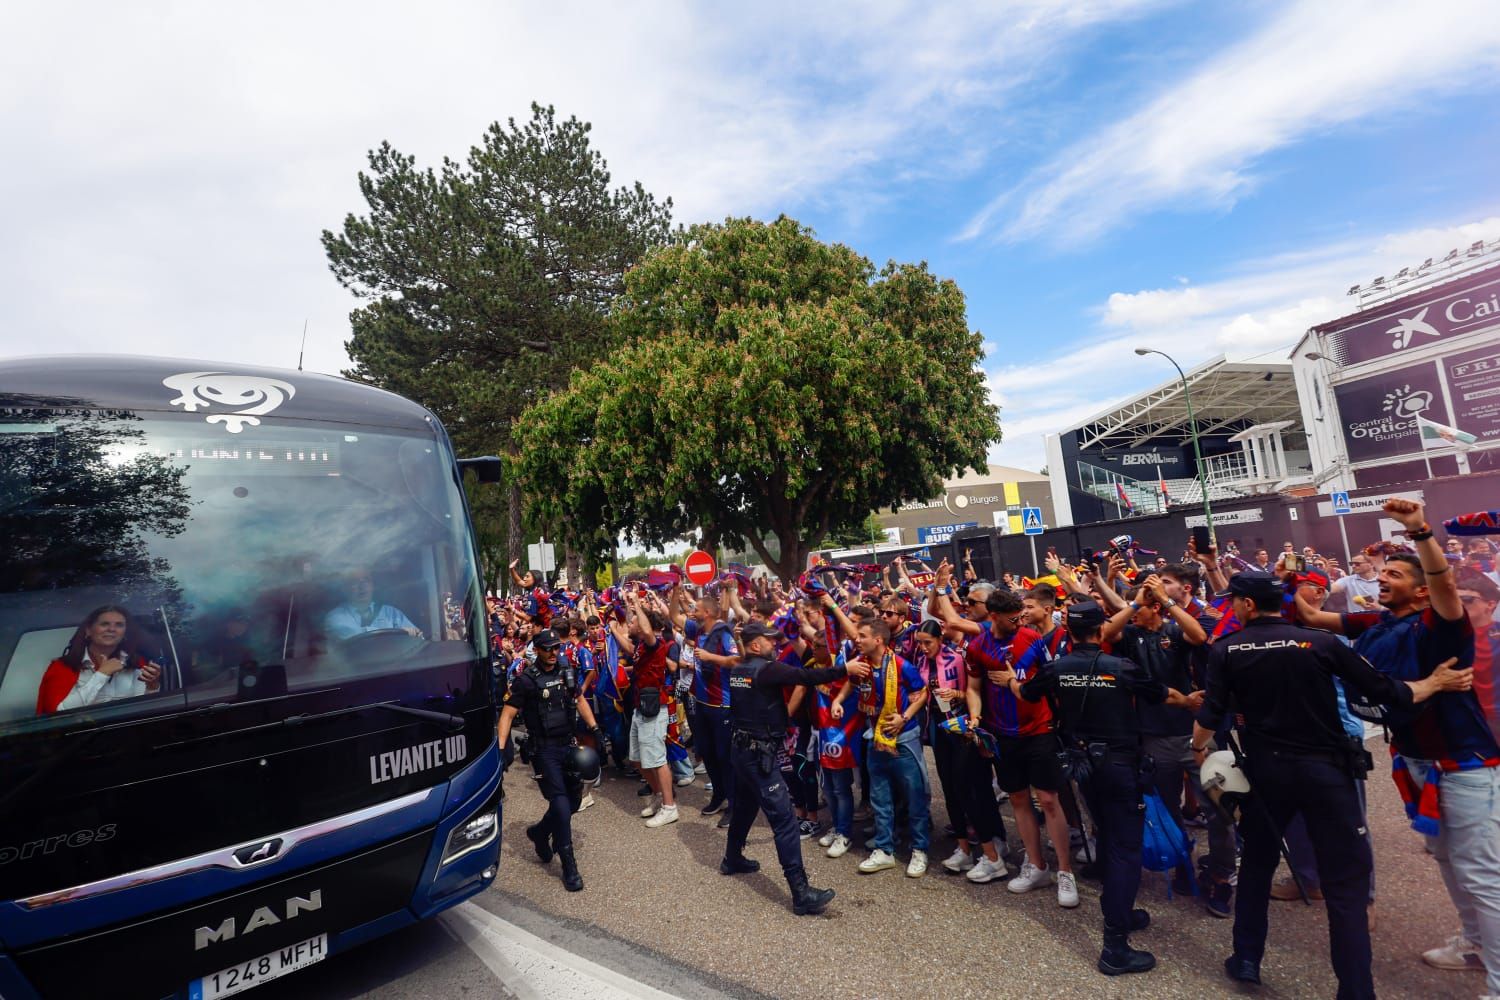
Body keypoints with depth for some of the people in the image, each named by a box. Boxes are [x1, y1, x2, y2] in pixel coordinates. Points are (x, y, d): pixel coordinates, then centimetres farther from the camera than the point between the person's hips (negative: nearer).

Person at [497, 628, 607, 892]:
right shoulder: (525, 680, -10)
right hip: (544, 749, -6)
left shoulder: (566, 672, 5)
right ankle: (569, 866, 5)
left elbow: (580, 700, 17)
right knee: (560, 803, -7)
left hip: (568, 744, 6)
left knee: (574, 799, 12)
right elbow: (507, 714, -11)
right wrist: (502, 747, -22)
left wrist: (595, 729, 11)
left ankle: (540, 832, 38)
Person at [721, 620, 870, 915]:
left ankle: (732, 859, 45)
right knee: (783, 817, -8)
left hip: (740, 747, 9)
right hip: (759, 754, -9)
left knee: (745, 805, 27)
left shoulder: (737, 670, 6)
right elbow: (807, 676, -22)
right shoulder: (767, 669, -19)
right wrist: (845, 668, -16)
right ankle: (800, 892, -6)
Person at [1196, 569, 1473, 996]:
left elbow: (1211, 714, -6)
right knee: (1346, 879, 7)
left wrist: (1199, 747, 13)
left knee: (1257, 861, 19)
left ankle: (1246, 959, 27)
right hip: (1325, 768, -1)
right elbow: (1384, 692, -2)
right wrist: (1435, 682, 16)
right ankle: (1355, 988, 8)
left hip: (1266, 768, 1)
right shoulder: (1320, 641, -6)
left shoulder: (1226, 650, -5)